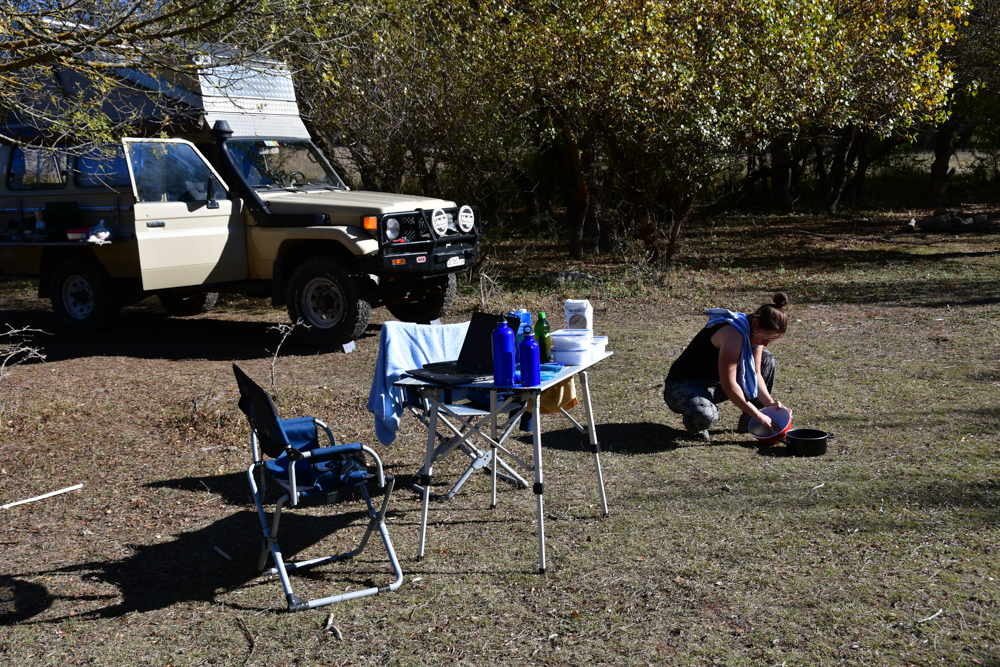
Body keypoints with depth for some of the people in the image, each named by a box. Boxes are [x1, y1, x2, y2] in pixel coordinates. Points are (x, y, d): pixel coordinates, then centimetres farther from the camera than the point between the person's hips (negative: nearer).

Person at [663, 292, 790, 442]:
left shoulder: (756, 333, -3)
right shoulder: (734, 333, -30)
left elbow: (755, 374, 3)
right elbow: (728, 385, -30)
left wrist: (770, 403, -14)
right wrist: (758, 415, -24)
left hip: (714, 385, 9)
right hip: (683, 386, -9)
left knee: (767, 359, 7)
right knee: (706, 417, -42)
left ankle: (748, 421, 11)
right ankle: (693, 420, -3)